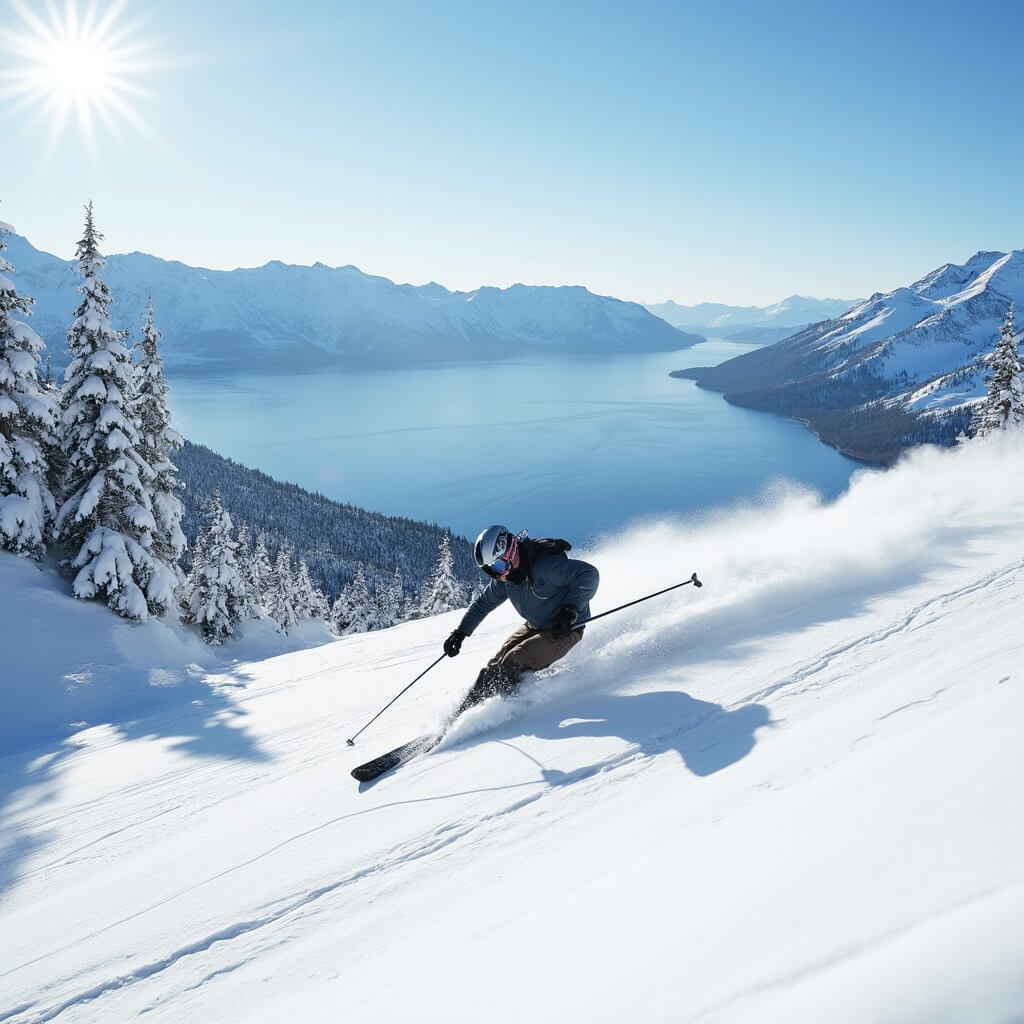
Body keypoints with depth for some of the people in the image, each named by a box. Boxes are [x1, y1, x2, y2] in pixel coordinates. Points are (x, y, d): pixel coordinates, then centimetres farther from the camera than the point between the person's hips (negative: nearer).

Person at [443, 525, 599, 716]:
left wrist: (570, 610, -48)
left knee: (513, 664, -21)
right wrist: (460, 633, 9)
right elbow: (483, 603, 10)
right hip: (534, 626, 8)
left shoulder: (545, 564, -31)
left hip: (564, 629, -7)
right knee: (495, 666, -3)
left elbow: (589, 575, -39)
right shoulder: (505, 576, -6)